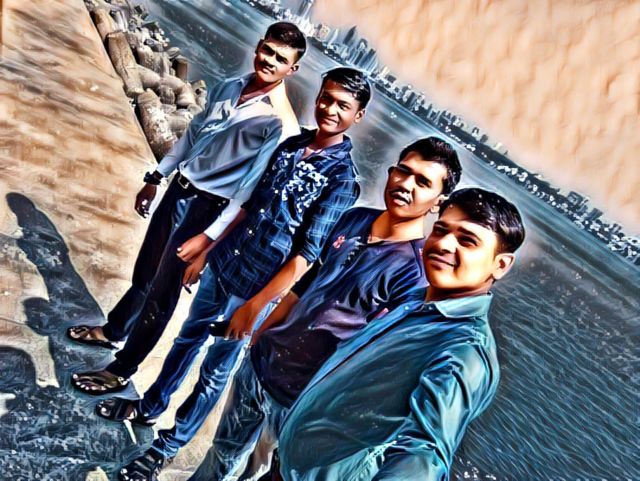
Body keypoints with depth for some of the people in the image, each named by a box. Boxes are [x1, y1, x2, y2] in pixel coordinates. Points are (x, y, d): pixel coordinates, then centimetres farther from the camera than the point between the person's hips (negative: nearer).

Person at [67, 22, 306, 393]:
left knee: (162, 292, 5)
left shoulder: (281, 125, -20)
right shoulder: (227, 88, 4)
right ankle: (113, 331, 48)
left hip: (205, 209, -6)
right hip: (178, 189, 7)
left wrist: (208, 237, -22)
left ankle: (121, 372, 25)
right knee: (145, 271, 23)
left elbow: (251, 190, -22)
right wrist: (156, 178, 17)